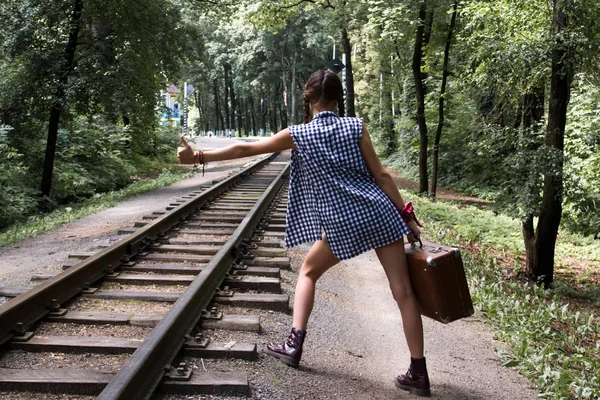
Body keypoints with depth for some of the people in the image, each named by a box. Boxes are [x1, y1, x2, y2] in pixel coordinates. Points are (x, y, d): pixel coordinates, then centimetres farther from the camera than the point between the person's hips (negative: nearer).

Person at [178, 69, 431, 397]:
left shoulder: (297, 134, 1)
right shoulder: (356, 127, 4)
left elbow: (244, 149, 6)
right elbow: (381, 175, 1)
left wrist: (198, 157, 15)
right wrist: (407, 216, 6)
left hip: (342, 223, -1)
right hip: (379, 213, 2)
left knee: (309, 271, 24)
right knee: (403, 290, 6)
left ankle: (294, 344, 18)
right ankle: (418, 373, 10)